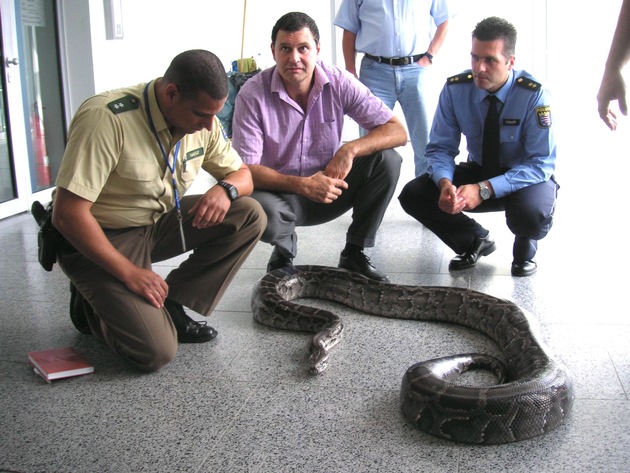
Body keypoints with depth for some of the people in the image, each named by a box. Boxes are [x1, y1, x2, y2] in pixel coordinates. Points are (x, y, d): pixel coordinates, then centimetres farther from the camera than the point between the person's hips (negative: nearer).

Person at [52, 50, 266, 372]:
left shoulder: (203, 121, -6)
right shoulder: (107, 119, -27)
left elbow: (241, 174, 7)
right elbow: (68, 214, -27)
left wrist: (226, 189, -19)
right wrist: (129, 272, -24)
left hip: (158, 224, 7)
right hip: (99, 239, -7)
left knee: (250, 216, -12)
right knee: (155, 352, -21)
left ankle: (171, 306, -3)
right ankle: (95, 306, 10)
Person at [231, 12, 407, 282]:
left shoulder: (339, 83, -11)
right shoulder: (253, 94, -17)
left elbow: (398, 132, -12)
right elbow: (245, 168, -20)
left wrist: (349, 150, -29)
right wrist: (302, 185, -32)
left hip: (328, 187, 3)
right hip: (281, 193, -2)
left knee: (386, 159, -20)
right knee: (258, 209, -38)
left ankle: (354, 253, -3)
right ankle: (285, 248, 3)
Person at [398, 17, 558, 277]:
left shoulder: (533, 94, -24)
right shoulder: (455, 89, -15)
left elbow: (541, 164, -24)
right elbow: (440, 148, -10)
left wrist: (484, 189, -37)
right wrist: (445, 183, -34)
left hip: (526, 178, -3)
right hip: (479, 170, 4)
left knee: (532, 213, -38)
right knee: (413, 195, -18)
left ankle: (525, 246, 3)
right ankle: (475, 241, 8)